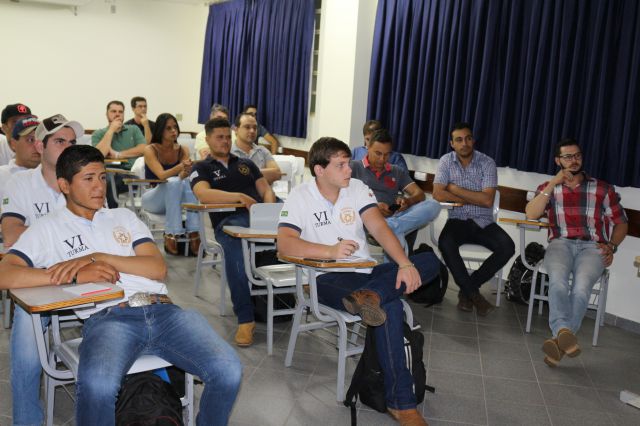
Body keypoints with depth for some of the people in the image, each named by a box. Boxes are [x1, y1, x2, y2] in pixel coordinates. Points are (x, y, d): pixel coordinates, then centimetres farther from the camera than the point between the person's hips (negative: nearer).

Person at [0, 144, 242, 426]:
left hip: (162, 310, 3)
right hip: (107, 317, -3)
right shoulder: (47, 229, 16)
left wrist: (98, 258, -2)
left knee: (228, 371, -23)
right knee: (97, 386, -38)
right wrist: (75, 275, -9)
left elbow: (159, 268, 12)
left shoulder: (123, 216, 26)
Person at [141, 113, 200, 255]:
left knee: (189, 182, -32)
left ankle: (194, 234, -38)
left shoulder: (183, 150, -1)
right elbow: (161, 175, -28)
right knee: (173, 182, -35)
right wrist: (181, 166, -47)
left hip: (174, 198, 3)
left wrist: (186, 171, -42)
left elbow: (182, 176, -17)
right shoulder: (150, 150, -11)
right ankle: (171, 236, -38)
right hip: (152, 198, -3)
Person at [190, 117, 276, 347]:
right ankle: (245, 319, -36)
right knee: (234, 250, -39)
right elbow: (204, 194, -4)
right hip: (229, 220, -4)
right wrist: (240, 196, -16)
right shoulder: (201, 168, 18)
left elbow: (266, 190, 20)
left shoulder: (246, 164, 31)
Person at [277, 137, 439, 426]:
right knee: (390, 307, -33)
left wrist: (405, 264, -22)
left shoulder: (357, 188, 6)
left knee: (429, 261, -15)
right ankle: (401, 401, -28)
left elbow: (379, 228, -5)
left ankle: (369, 296, -38)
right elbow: (284, 243, -19)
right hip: (328, 279, -6)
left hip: (366, 272, 6)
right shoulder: (300, 197, -6)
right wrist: (330, 251, -33)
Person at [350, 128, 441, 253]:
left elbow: (419, 194, 17)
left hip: (395, 216, 5)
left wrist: (407, 201, -9)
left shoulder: (397, 172, 26)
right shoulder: (354, 167, 15)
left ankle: (392, 227, -38)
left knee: (433, 205, -22)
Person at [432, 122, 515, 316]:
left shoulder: (487, 163, -5)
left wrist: (455, 189, -13)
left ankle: (467, 289, -10)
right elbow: (438, 194, -14)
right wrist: (473, 198, -13)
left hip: (483, 222, 1)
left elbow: (487, 200, -15)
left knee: (507, 247, -26)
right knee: (445, 243, -33)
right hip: (458, 220, 0)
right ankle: (474, 294, -19)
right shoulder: (446, 161, -2)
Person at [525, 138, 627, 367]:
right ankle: (564, 332, -51)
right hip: (560, 243, 1)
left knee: (581, 286, -32)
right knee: (558, 280, -34)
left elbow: (621, 222, 18)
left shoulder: (603, 189, 15)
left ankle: (560, 340, -38)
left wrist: (611, 246, -1)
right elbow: (531, 214, -1)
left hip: (592, 247, -1)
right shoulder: (548, 188, 17)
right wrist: (553, 184, -5)